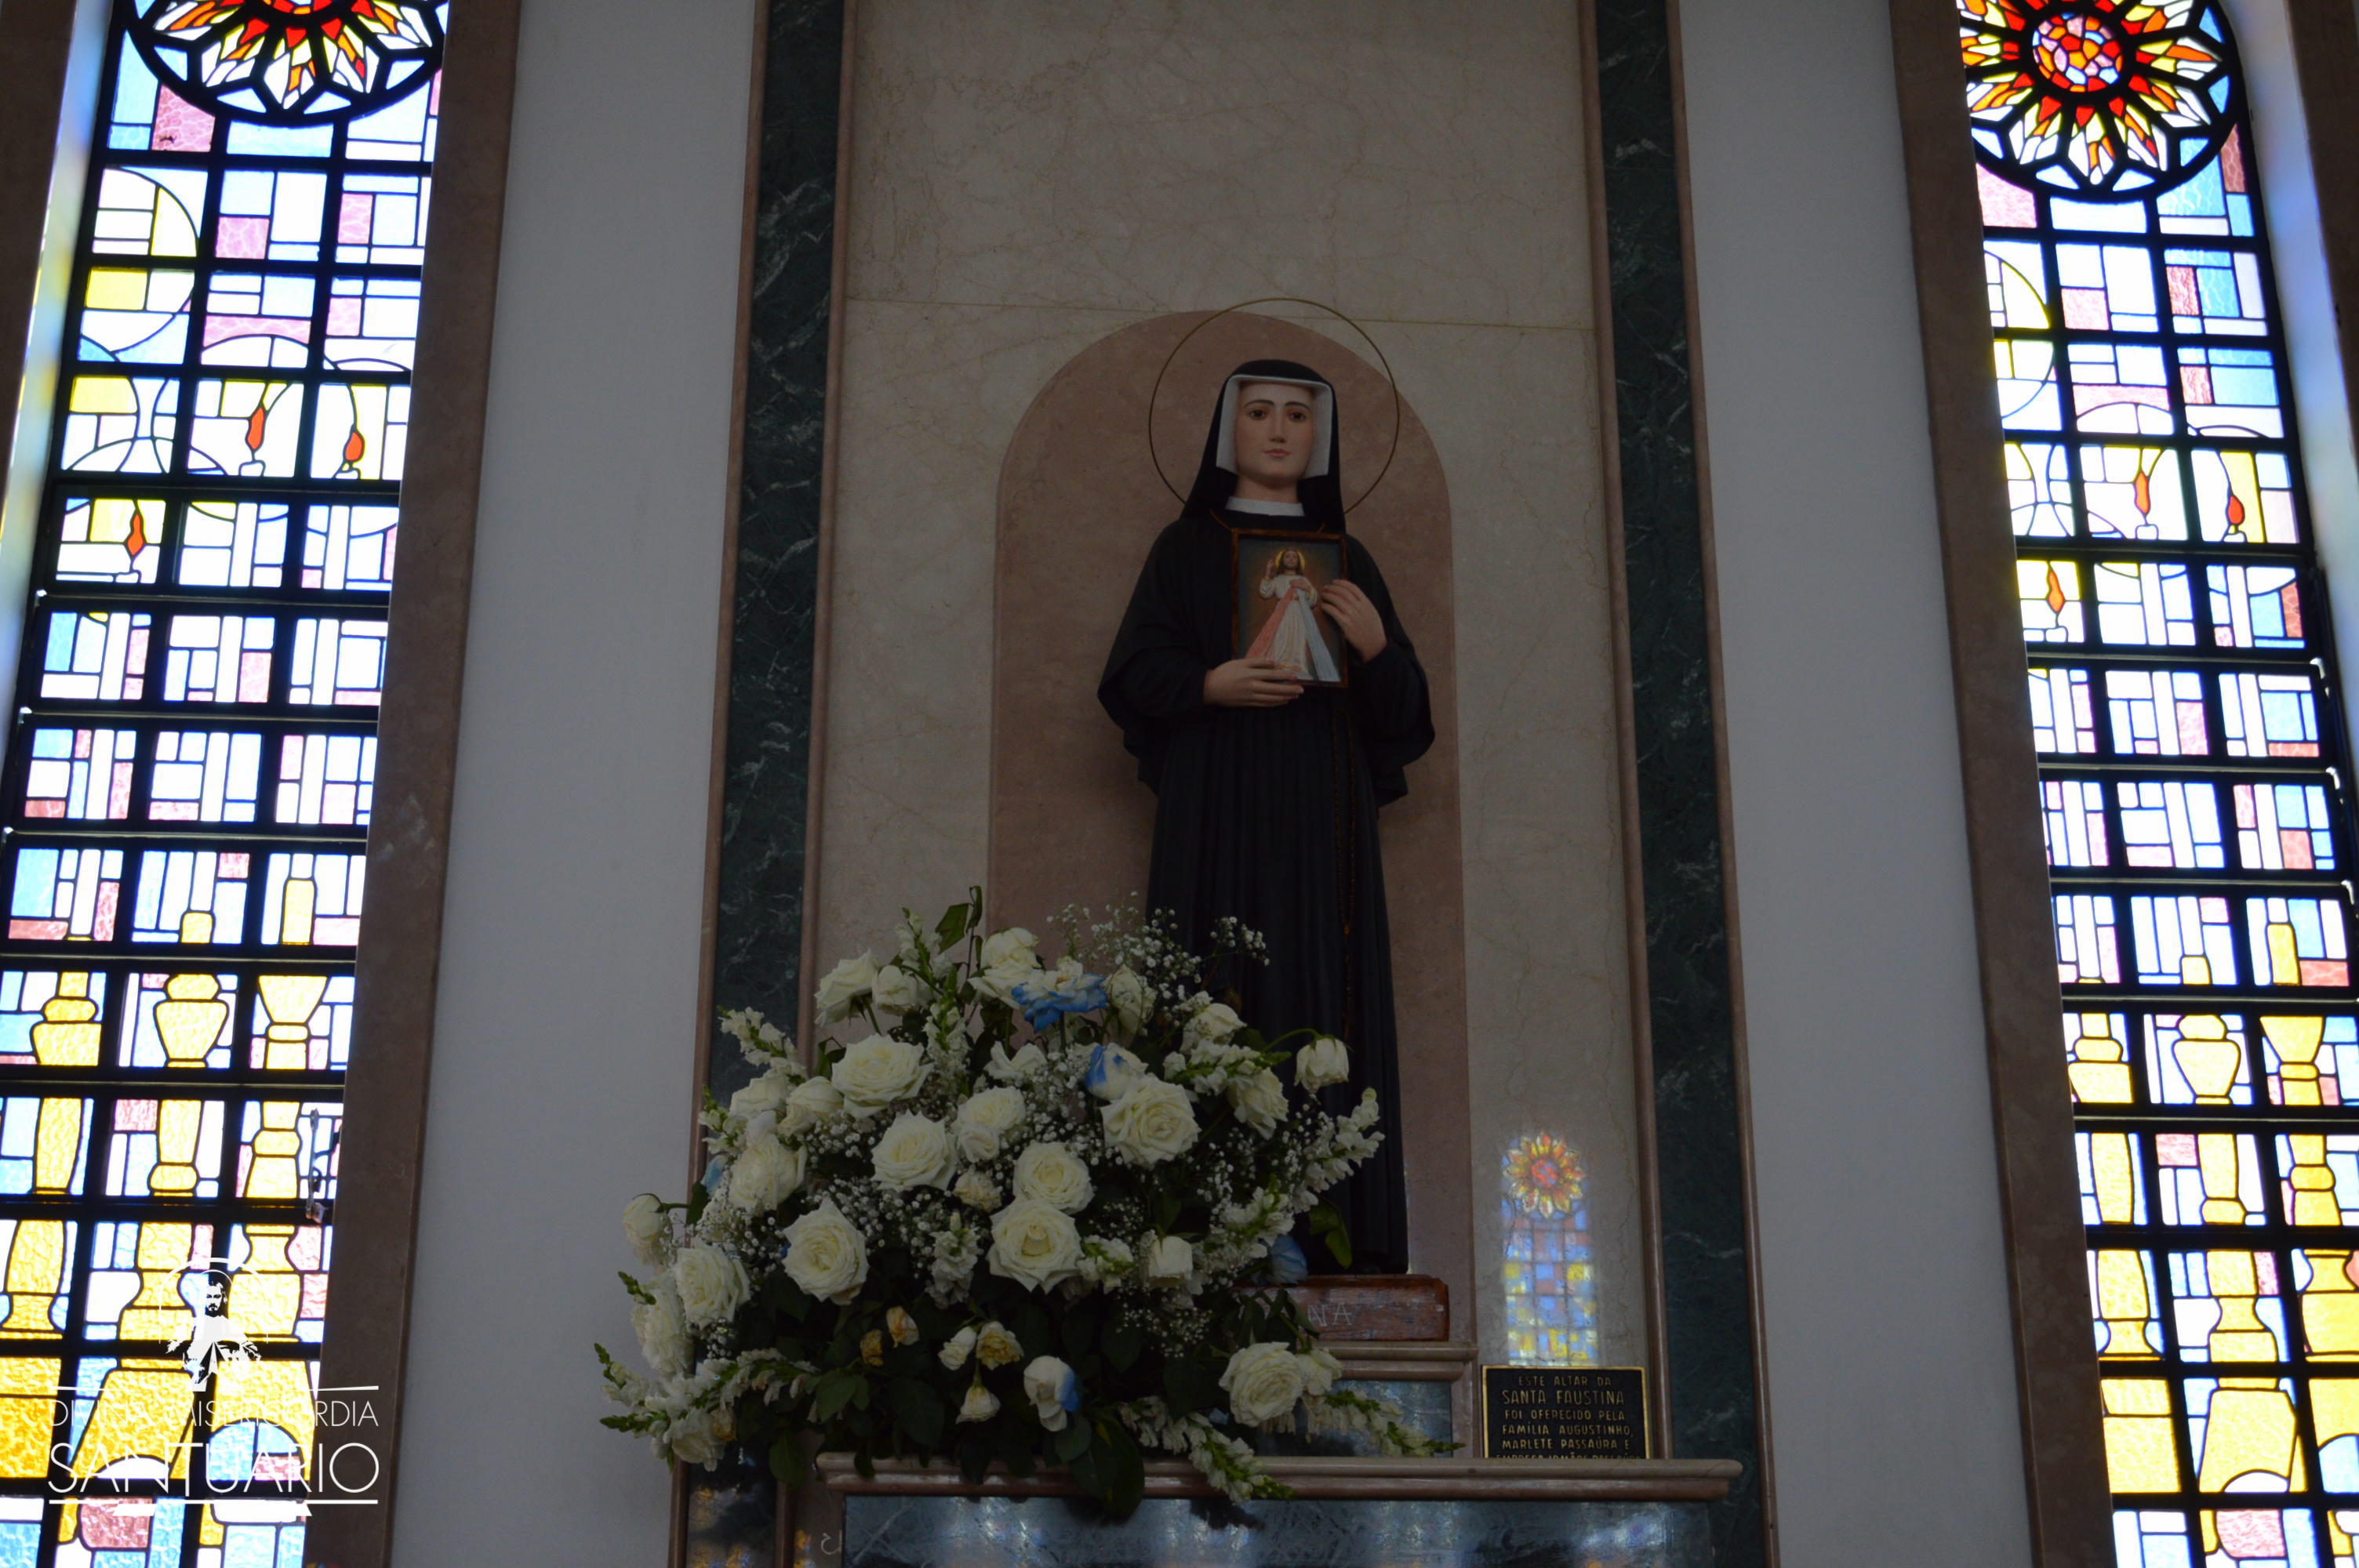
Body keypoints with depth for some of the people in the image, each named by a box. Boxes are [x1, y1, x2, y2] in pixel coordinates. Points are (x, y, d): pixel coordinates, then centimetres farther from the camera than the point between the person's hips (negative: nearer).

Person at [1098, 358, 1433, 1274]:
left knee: (1328, 1007, -5)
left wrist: (1376, 649, -8)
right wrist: (1208, 684, -15)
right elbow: (1134, 670, 4)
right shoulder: (1187, 549, 13)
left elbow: (1401, 711, 13)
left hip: (1322, 816, 2)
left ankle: (1332, 1235, -6)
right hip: (1217, 817, -2)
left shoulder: (1348, 560, 18)